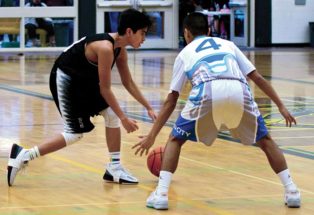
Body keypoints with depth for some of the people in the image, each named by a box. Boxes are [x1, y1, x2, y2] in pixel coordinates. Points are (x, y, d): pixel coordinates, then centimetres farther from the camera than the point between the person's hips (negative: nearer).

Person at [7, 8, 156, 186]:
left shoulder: (120, 49, 0)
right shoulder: (105, 48, -29)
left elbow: (129, 83, 12)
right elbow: (105, 89, -24)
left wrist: (149, 108, 12)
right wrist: (124, 119, -19)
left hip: (84, 79, 9)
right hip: (65, 79, -9)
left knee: (112, 115, 3)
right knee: (75, 133, -9)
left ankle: (114, 169, 10)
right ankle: (23, 155, -4)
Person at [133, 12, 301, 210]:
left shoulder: (185, 53, 31)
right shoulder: (228, 44, 36)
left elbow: (171, 101, 29)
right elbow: (257, 78, 27)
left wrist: (152, 136, 35)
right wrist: (281, 106, 32)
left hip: (207, 92, -1)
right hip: (239, 92, 2)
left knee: (175, 139, 20)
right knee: (265, 140, 24)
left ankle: (161, 193, 5)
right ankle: (292, 191, 15)